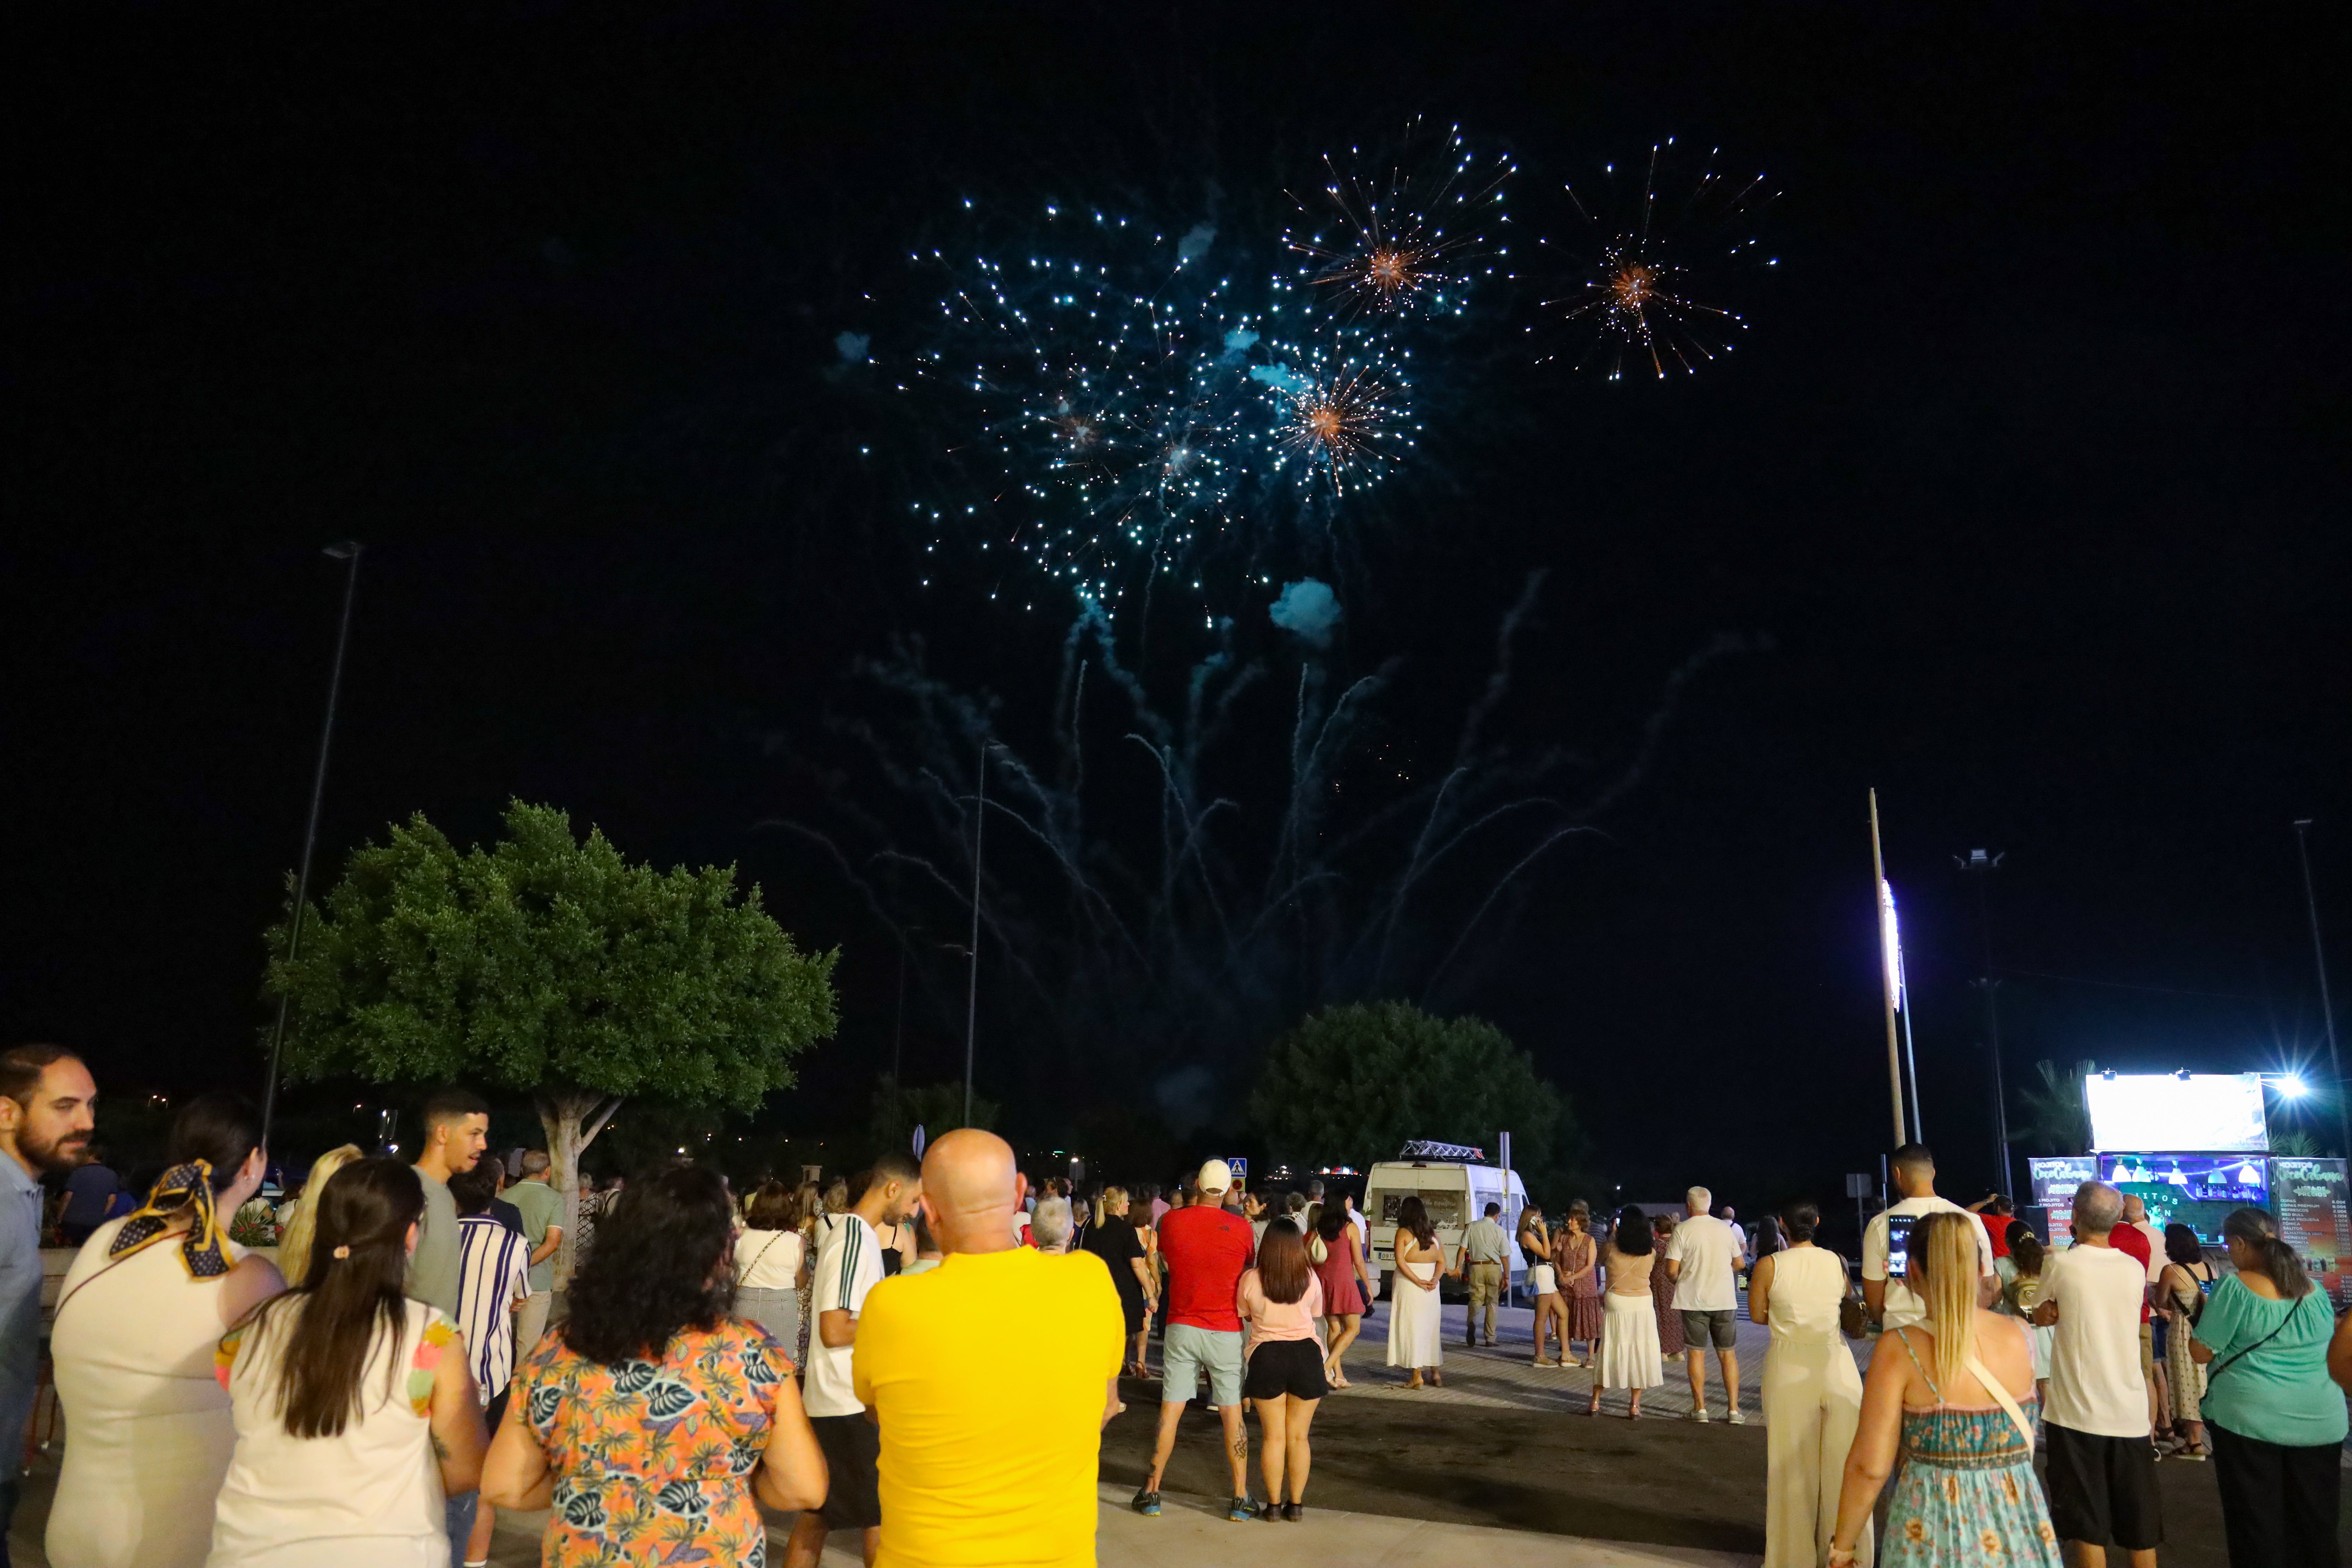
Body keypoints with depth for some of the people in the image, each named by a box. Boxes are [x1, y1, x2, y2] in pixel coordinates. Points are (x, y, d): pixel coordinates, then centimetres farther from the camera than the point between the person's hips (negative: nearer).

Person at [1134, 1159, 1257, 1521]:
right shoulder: (1241, 1227, -8)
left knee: (1170, 1411, 8)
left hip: (1182, 1327, 1)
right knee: (1232, 1414, 6)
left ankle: (1151, 1492, 13)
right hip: (1226, 1332, -1)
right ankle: (1241, 1499, 9)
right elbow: (1251, 1266, 8)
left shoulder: (1172, 1221, -5)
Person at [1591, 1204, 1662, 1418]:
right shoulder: (1651, 1252, -3)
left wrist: (1612, 1235, 20)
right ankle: (1635, 1405, 6)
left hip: (1616, 1305, -1)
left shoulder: (1613, 1248, -8)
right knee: (1639, 1353, 7)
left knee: (1608, 1352, 8)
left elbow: (1601, 1259, 12)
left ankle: (1595, 1402, 13)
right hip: (1643, 1305, 1)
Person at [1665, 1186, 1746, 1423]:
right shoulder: (1725, 1229, 2)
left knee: (1696, 1353, 6)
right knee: (1728, 1354, 10)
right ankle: (1734, 1410, 10)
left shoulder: (1682, 1230, -8)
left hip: (1693, 1299, -3)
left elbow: (1671, 1270, -11)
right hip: (1724, 1299, 3)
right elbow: (1738, 1264, 13)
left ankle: (1700, 1408, 9)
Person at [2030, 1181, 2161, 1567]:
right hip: (2130, 1412, 4)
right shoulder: (2135, 1269, 1)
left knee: (2088, 1523, 5)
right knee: (2140, 1524, 15)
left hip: (2077, 1412, -3)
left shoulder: (2060, 1265, -10)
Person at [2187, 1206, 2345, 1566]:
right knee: (2315, 1528, 14)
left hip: (2250, 1418, -5)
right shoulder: (2314, 1289, 6)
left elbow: (2201, 1352, -10)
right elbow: (2331, 1349, 21)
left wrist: (2203, 1315, 8)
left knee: (2257, 1527, 6)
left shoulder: (2234, 1287, -12)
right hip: (2322, 1422, 5)